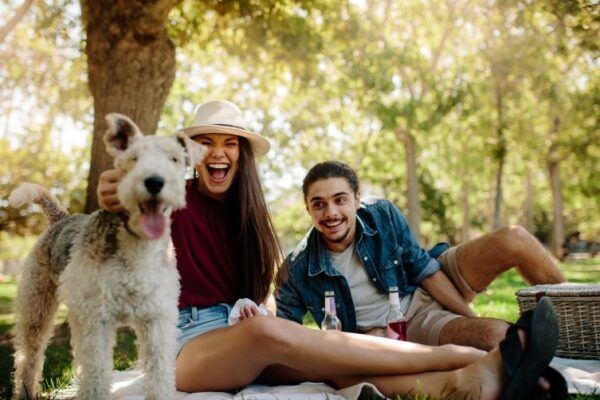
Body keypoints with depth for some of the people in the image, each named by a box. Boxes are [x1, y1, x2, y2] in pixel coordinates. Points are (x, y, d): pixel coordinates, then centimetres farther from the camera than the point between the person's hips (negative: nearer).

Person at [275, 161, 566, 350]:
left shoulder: (384, 216, -15)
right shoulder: (298, 270, -20)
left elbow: (426, 270, -8)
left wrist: (471, 316, -10)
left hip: (433, 288, 3)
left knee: (514, 240, -15)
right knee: (498, 334, -28)